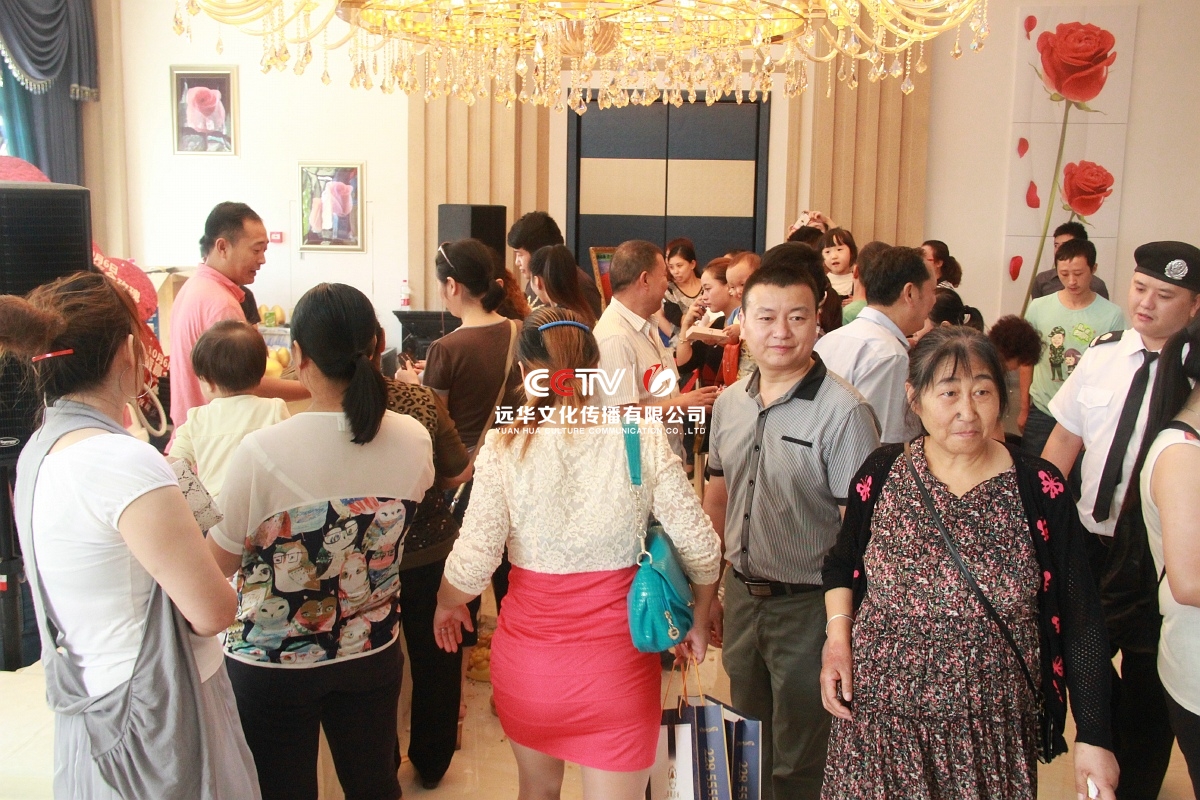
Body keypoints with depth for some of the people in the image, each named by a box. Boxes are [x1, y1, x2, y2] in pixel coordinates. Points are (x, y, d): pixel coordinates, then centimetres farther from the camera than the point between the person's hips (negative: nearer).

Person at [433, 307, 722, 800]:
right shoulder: (644, 440, -11)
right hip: (618, 662, 0)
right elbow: (701, 548, -7)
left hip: (528, 658, 1)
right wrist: (698, 621, 12)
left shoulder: (505, 448, -13)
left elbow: (473, 563, -13)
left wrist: (446, 604, 9)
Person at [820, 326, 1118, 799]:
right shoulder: (882, 473, -6)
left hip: (994, 729, -1)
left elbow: (1081, 621, -5)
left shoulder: (1039, 490, -10)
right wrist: (837, 636, -5)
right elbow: (842, 563, 10)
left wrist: (1094, 737, -6)